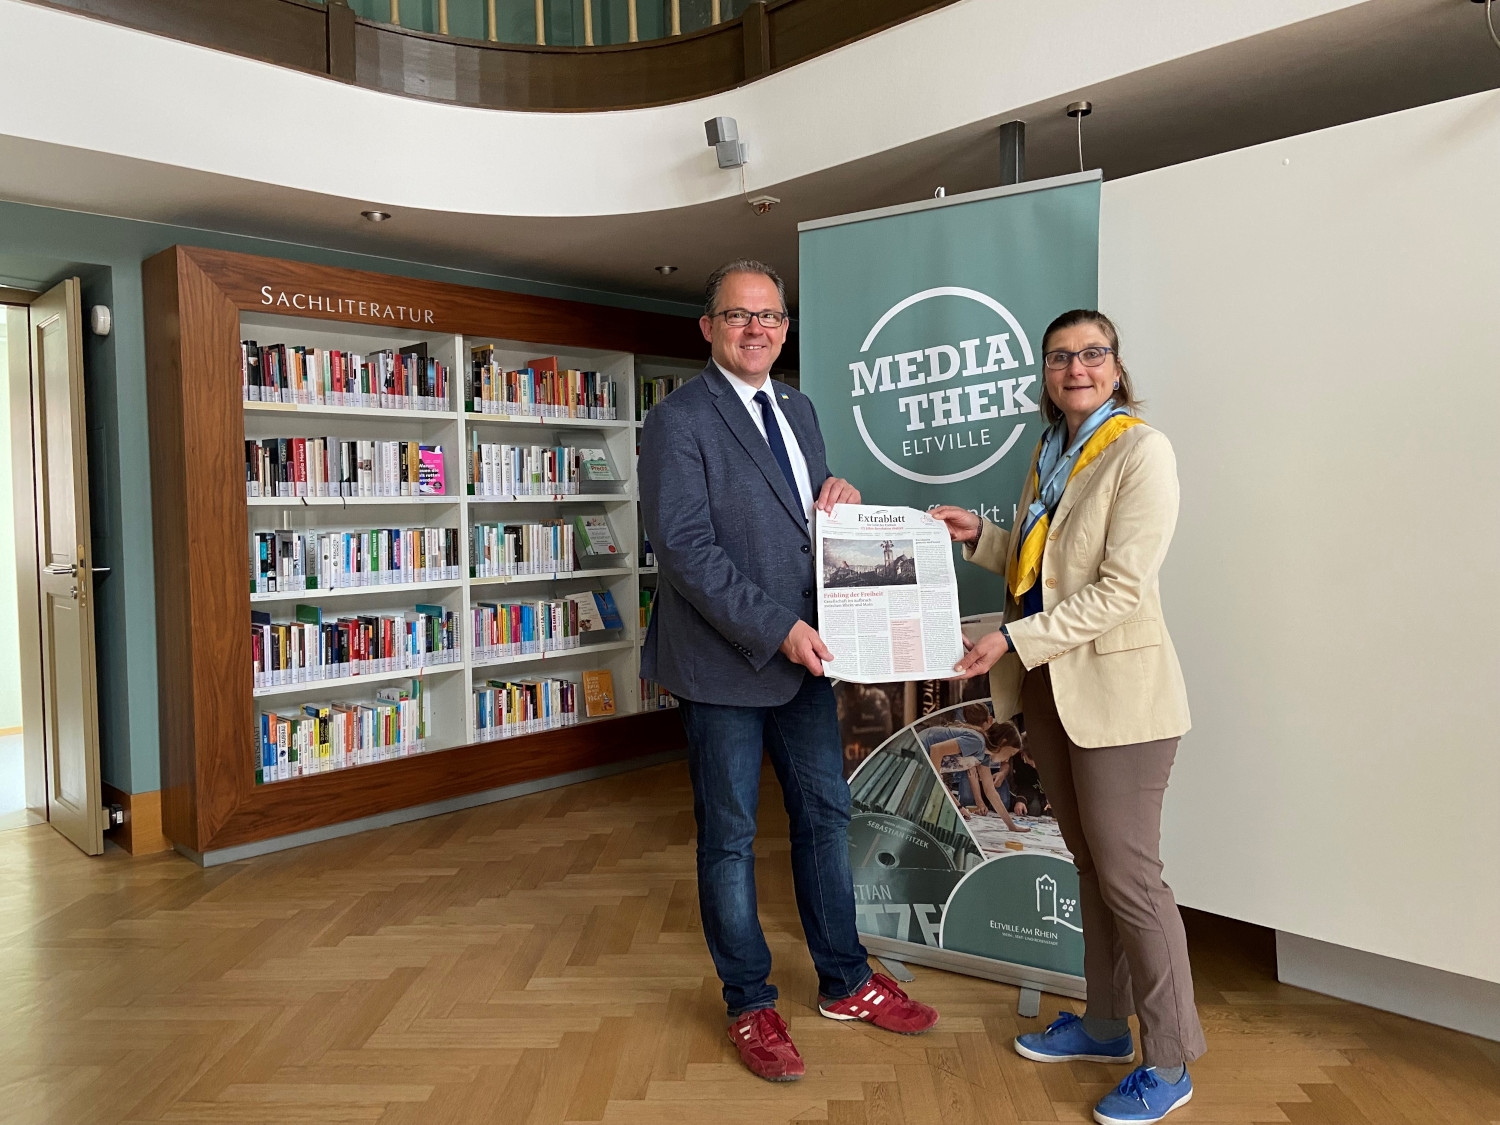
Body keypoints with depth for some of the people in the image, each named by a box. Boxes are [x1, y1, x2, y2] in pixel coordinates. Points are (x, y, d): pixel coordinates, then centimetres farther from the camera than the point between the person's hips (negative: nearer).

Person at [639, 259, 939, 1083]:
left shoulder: (797, 409, 12)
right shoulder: (678, 421, -12)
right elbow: (685, 550, -19)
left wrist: (838, 495, -3)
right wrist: (777, 629, -23)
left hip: (804, 651, 7)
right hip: (726, 663, -7)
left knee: (825, 814, 16)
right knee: (729, 837, 8)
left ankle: (846, 983, 34)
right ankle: (750, 1006, 26)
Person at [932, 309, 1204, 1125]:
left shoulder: (1141, 450, -12)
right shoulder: (1049, 455, 12)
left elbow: (1123, 587, -19)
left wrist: (1014, 640, -21)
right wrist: (979, 536, 4)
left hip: (1115, 690, -7)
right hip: (1049, 687, 7)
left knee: (1127, 874, 1)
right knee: (1091, 864, 18)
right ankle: (1105, 1024, 34)